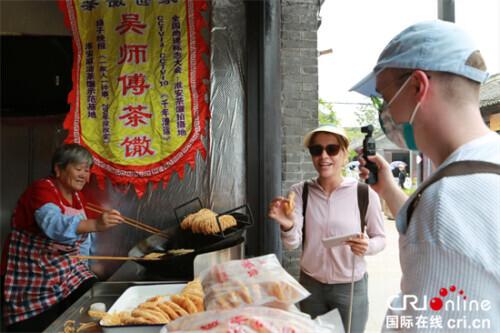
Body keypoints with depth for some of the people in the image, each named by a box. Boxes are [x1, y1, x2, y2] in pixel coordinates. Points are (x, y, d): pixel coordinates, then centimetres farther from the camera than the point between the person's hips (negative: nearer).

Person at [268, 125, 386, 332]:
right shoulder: (300, 191, -9)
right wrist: (287, 226, -35)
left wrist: (368, 246, -24)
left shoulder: (364, 193, -15)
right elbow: (292, 244, -14)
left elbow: (380, 238, -2)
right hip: (310, 285, 2)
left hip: (351, 287, -2)